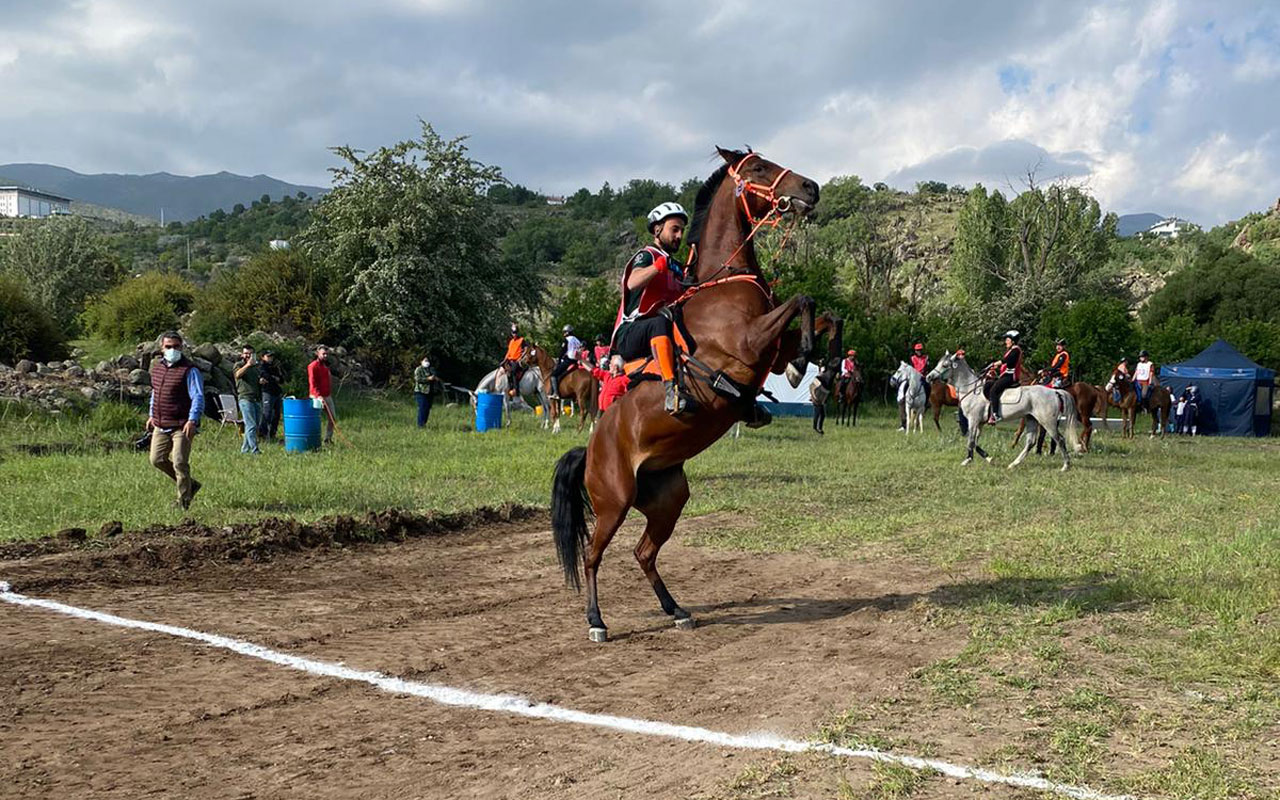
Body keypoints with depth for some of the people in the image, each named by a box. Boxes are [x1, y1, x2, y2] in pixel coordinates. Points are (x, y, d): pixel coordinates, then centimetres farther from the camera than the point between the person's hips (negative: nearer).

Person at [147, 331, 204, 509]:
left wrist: (192, 420, -27)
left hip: (182, 426, -8)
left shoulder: (189, 370, -10)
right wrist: (151, 415, 23)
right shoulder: (157, 366, 12)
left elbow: (198, 397, -16)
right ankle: (190, 485, 24)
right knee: (157, 460, 8)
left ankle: (183, 499, 8)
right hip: (160, 426, 8)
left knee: (179, 463, -8)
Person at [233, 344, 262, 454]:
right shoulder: (239, 365, 3)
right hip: (246, 398, -7)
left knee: (256, 425, 7)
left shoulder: (255, 366, 22)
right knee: (251, 425, -13)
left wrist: (262, 380, 18)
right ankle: (254, 449, -16)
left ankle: (245, 449, 16)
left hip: (257, 399, 7)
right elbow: (238, 374, -20)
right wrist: (247, 364, -30)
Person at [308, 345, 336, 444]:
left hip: (327, 396, 9)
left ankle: (328, 439, 18)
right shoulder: (313, 366, -10)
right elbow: (312, 383, -19)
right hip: (317, 397, -9)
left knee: (332, 417, 9)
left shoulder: (326, 366, 17)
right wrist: (318, 396, -29)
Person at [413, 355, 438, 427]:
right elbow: (417, 379, -15)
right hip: (421, 392, -6)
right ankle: (420, 425, -10)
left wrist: (436, 379, 1)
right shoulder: (418, 369, -3)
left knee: (428, 408, 6)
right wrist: (428, 379, -21)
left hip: (430, 392, 6)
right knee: (422, 408, -11)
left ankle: (424, 423, 13)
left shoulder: (432, 369, 17)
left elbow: (436, 378, 26)